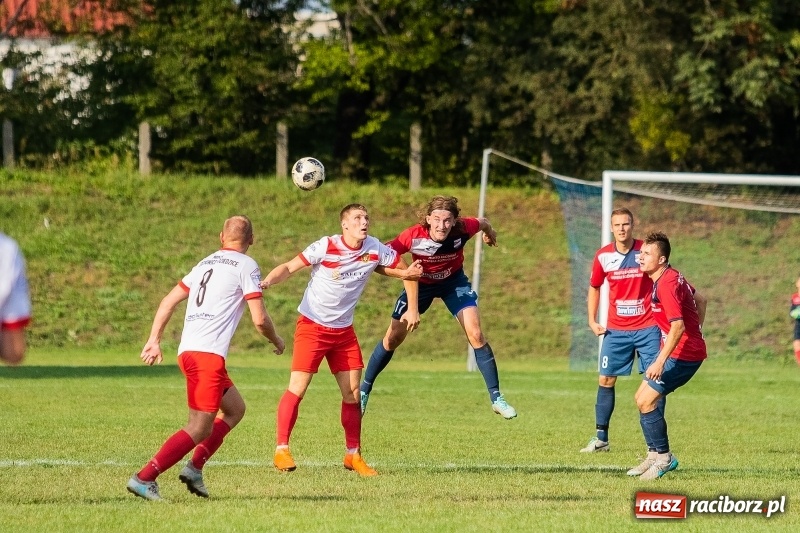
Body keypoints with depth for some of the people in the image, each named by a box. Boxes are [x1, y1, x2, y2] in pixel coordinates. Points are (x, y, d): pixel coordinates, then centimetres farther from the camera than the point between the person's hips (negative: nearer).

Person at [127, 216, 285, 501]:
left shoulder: (206, 263, 22)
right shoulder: (246, 266, 0)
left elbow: (168, 301, 19)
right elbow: (259, 319, -5)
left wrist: (154, 340, 16)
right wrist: (276, 341, 14)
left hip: (187, 350, 8)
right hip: (209, 353, -8)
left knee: (234, 409, 22)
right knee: (200, 428, -9)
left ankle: (194, 467, 11)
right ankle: (144, 478, -19)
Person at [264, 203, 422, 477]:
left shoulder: (375, 249, -5)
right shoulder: (326, 247, -16)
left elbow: (407, 271, 8)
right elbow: (289, 267, -14)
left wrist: (412, 310, -4)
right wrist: (267, 281, -32)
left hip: (343, 329, 5)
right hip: (312, 325, -5)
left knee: (353, 393, 4)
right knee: (297, 387, -12)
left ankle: (353, 455, 16)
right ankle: (281, 450, -6)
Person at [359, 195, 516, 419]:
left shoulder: (463, 229, -31)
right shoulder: (413, 236, -35)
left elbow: (482, 224, -7)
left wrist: (489, 232, 16)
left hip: (454, 281, 0)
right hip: (420, 282, 0)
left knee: (475, 335, -14)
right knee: (393, 338, 3)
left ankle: (496, 398, -4)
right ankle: (364, 391, 23)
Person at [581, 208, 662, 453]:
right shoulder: (603, 256, 0)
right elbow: (594, 287, 15)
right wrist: (592, 320, 7)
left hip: (647, 328, -2)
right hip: (616, 329, 2)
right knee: (605, 380, 2)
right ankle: (601, 437, 10)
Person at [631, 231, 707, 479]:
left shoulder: (666, 284, -22)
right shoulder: (671, 277, 10)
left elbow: (678, 326, -30)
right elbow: (700, 300, 24)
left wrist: (661, 361, -33)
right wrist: (695, 332, 26)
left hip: (682, 354, -10)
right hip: (689, 349, 10)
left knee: (646, 401, -12)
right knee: (642, 399, 13)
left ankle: (664, 457, -1)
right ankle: (655, 455, 20)